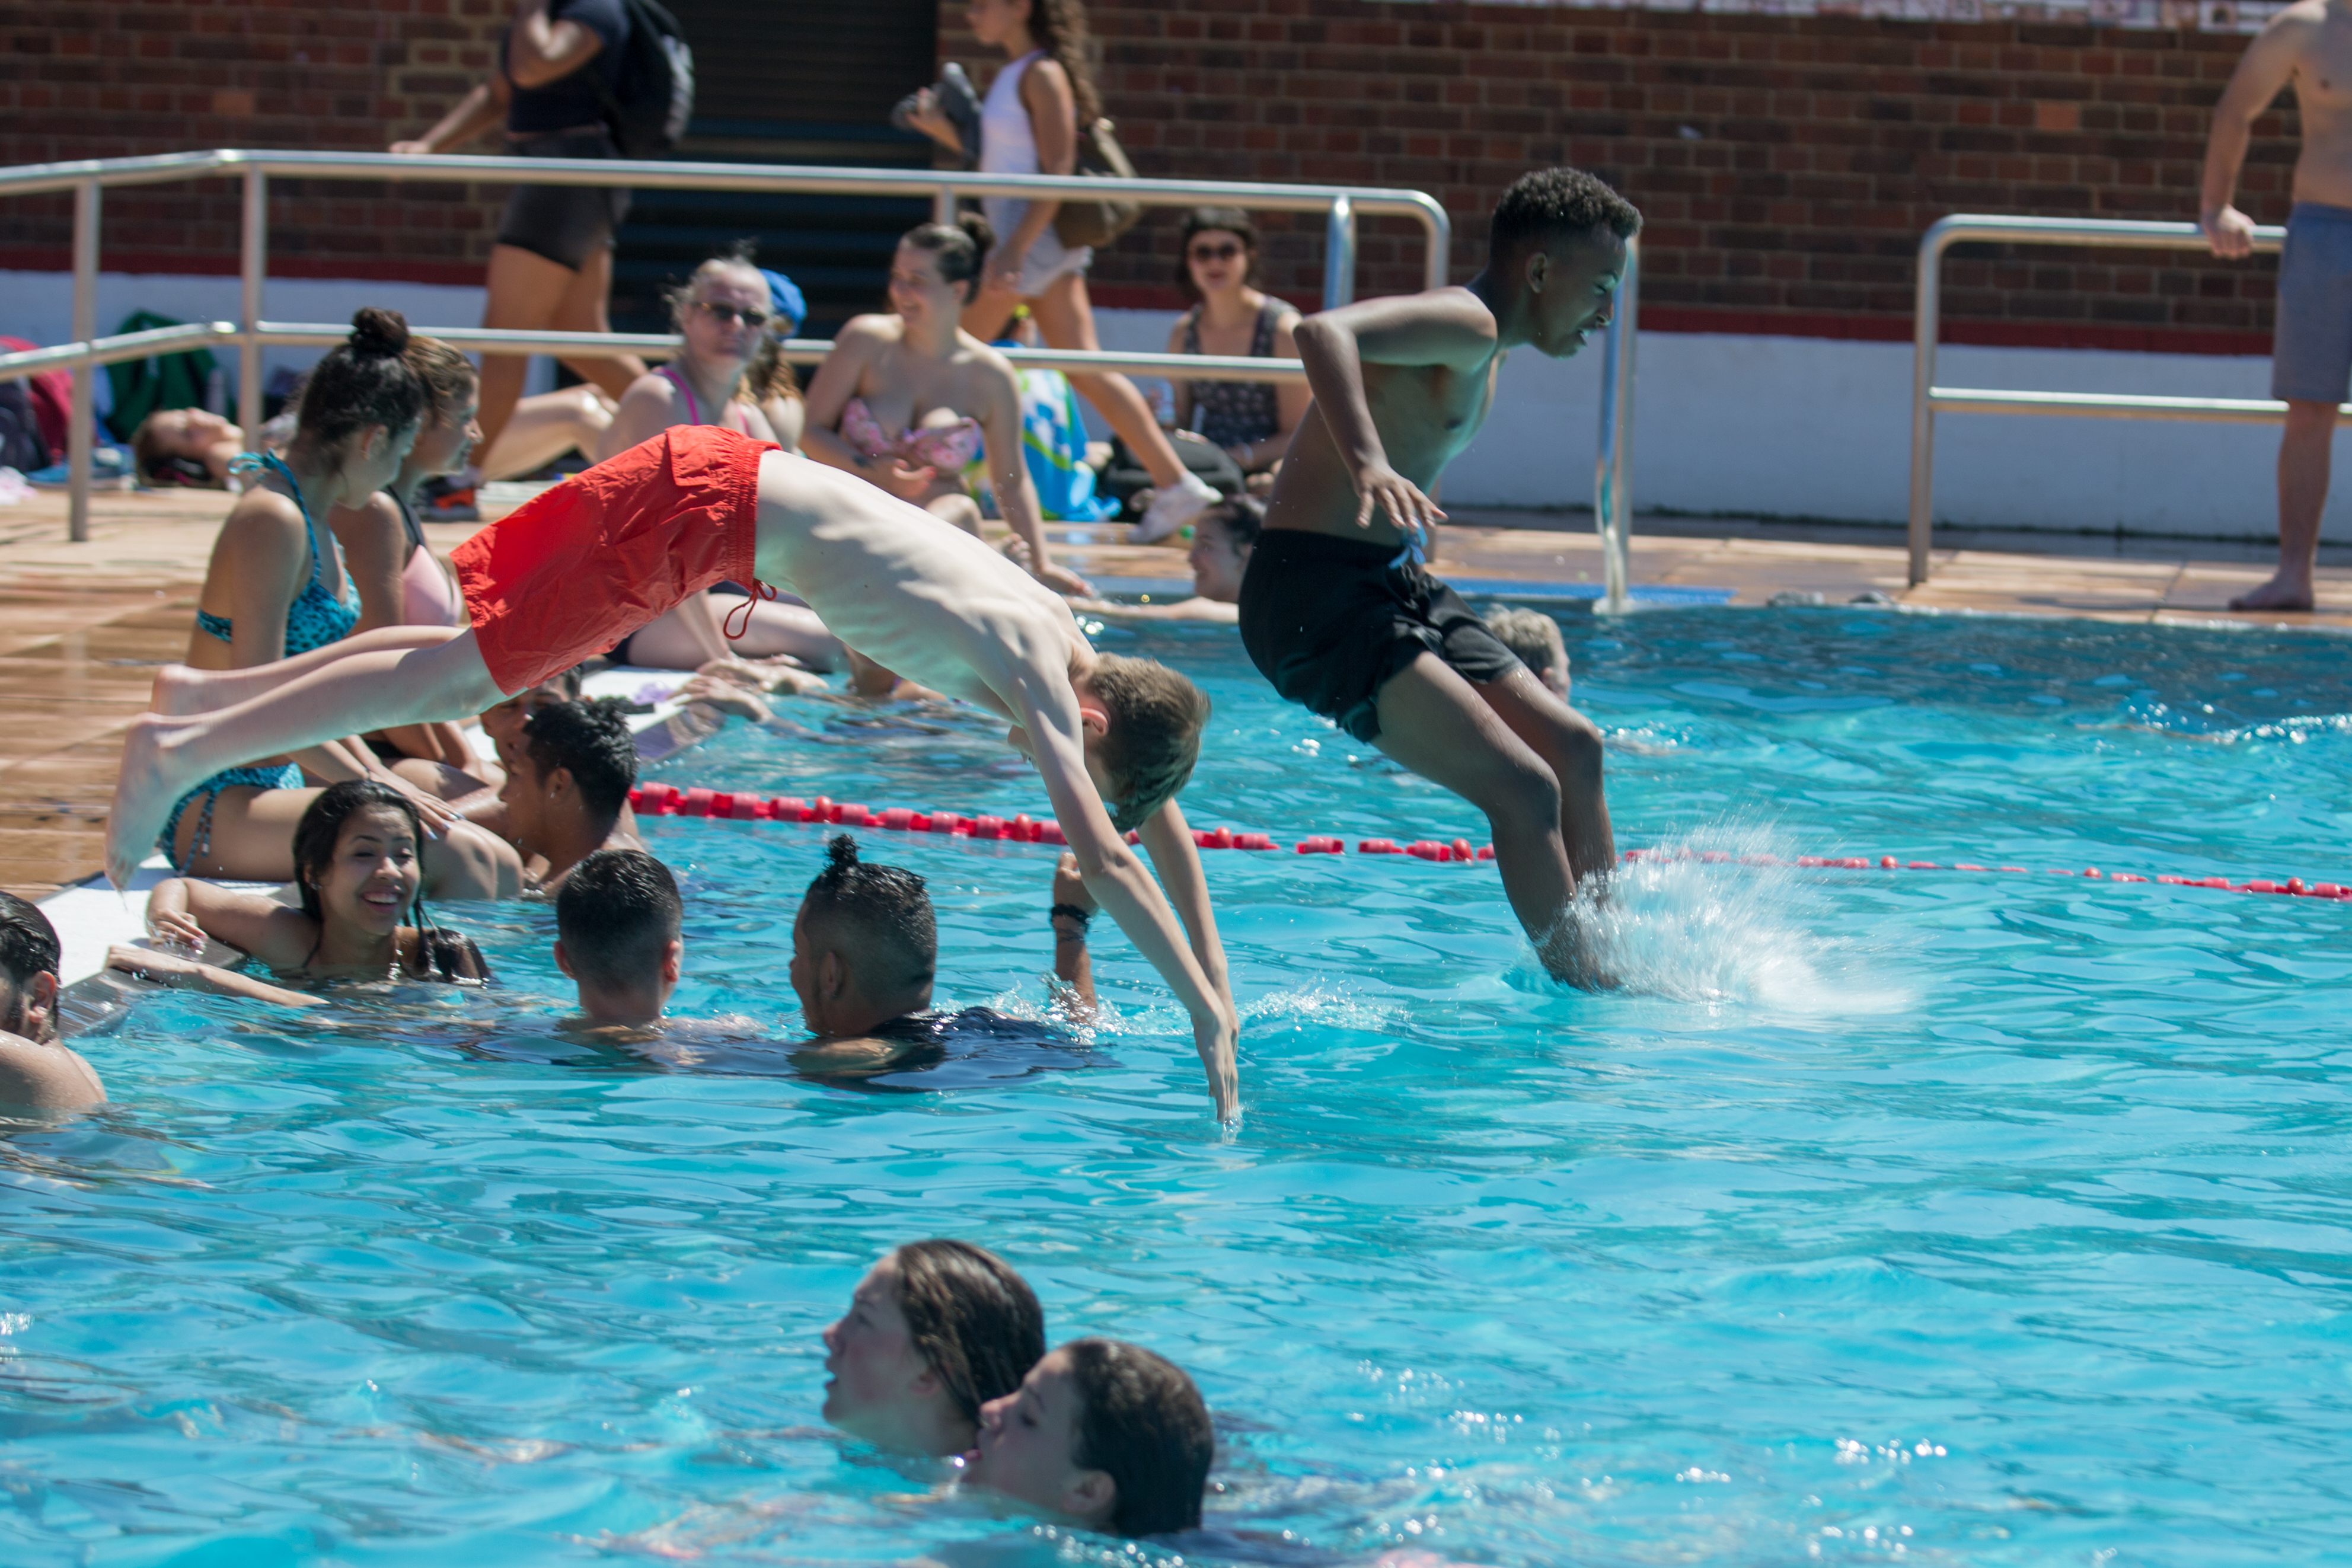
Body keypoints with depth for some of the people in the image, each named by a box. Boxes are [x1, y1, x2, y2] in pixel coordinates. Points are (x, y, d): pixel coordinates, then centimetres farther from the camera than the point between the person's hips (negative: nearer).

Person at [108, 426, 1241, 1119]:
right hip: (709, 507, -8)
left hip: (726, 482, 8)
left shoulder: (1067, 647, 6)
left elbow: (1163, 817, 16)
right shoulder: (1039, 672, -18)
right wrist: (1202, 1009, -23)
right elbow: (1101, 855, -24)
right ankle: (187, 749, -4)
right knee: (467, 676, -6)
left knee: (487, 663, 17)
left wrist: (1217, 985, 14)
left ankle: (212, 694, 23)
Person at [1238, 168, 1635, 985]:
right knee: (1524, 787, -17)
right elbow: (1325, 331, -36)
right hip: (1317, 600, -11)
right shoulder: (1463, 324, -16)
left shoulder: (1479, 353, 17)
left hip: (1391, 588, 11)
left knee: (1571, 746, 15)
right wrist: (1370, 465, -49)